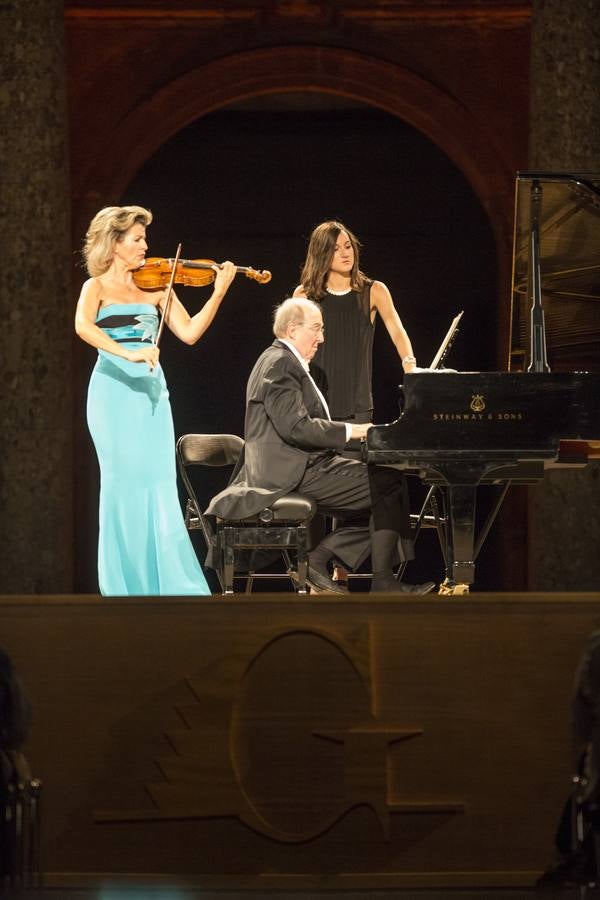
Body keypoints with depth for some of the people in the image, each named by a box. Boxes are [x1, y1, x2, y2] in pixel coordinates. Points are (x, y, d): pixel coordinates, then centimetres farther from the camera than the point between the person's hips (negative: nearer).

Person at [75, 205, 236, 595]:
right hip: (114, 390, -4)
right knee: (125, 482, -5)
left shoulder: (155, 286, 13)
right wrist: (126, 353, -32)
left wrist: (219, 292, -5)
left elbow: (189, 332, 5)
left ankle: (167, 579, 0)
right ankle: (126, 582, 1)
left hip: (151, 391, 4)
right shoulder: (98, 286, 1)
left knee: (160, 484, -2)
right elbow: (83, 326, -20)